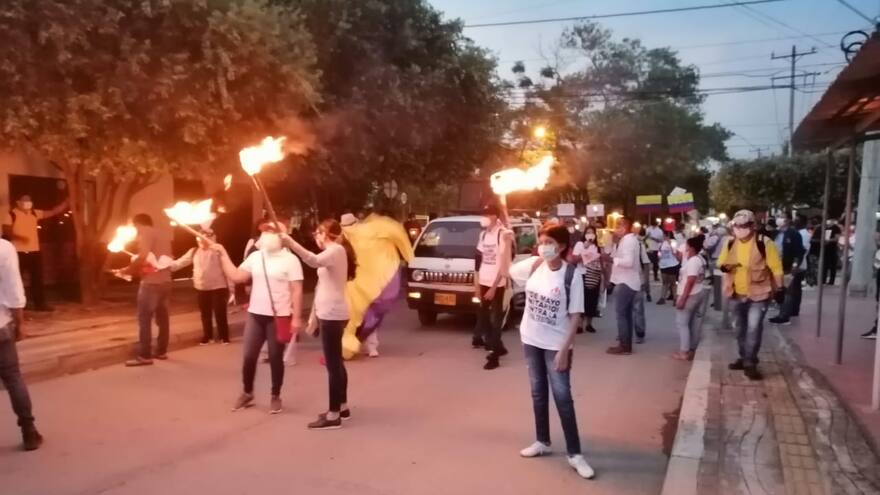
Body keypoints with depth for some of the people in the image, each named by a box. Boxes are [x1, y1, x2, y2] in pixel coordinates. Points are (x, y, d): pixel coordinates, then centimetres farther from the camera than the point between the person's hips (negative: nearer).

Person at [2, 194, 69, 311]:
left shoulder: (34, 213, 10)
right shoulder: (12, 214, -5)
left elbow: (53, 212, 13)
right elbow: (6, 231, -8)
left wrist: (66, 202, 4)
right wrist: (18, 237, -24)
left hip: (34, 251, 5)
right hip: (18, 252, -5)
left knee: (37, 278, 9)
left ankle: (40, 303, 17)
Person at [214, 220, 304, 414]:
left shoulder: (290, 260, -8)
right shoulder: (255, 256, 7)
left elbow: (297, 291, -10)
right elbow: (235, 276, 5)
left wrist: (297, 318, -13)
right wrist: (223, 253, 2)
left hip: (279, 317, -4)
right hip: (255, 315, 5)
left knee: (275, 358, 6)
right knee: (248, 356, 9)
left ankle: (276, 396, 23)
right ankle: (247, 393, 30)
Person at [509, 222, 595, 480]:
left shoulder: (572, 274, -17)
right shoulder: (533, 266, -5)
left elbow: (575, 316, -15)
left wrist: (565, 349, -17)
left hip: (556, 344, -5)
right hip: (531, 340, 5)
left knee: (562, 397, -1)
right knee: (538, 392, 16)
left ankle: (575, 453, 11)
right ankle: (542, 441, 32)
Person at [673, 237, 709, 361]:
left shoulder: (693, 261, -21)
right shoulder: (700, 259, 9)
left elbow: (690, 282, -25)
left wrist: (682, 298, -23)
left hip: (690, 295, -10)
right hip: (699, 293, 10)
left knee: (681, 323, -5)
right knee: (694, 322, 12)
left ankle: (684, 352, -4)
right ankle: (691, 349, 19)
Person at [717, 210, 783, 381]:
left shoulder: (764, 243, -14)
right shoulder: (731, 243, 1)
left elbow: (776, 267, -8)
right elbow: (721, 263, 10)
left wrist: (779, 288, -7)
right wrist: (726, 266, -13)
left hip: (758, 294, -5)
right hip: (736, 294, 5)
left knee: (753, 328, -12)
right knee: (740, 328, 16)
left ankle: (750, 364, -3)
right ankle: (744, 358, 32)